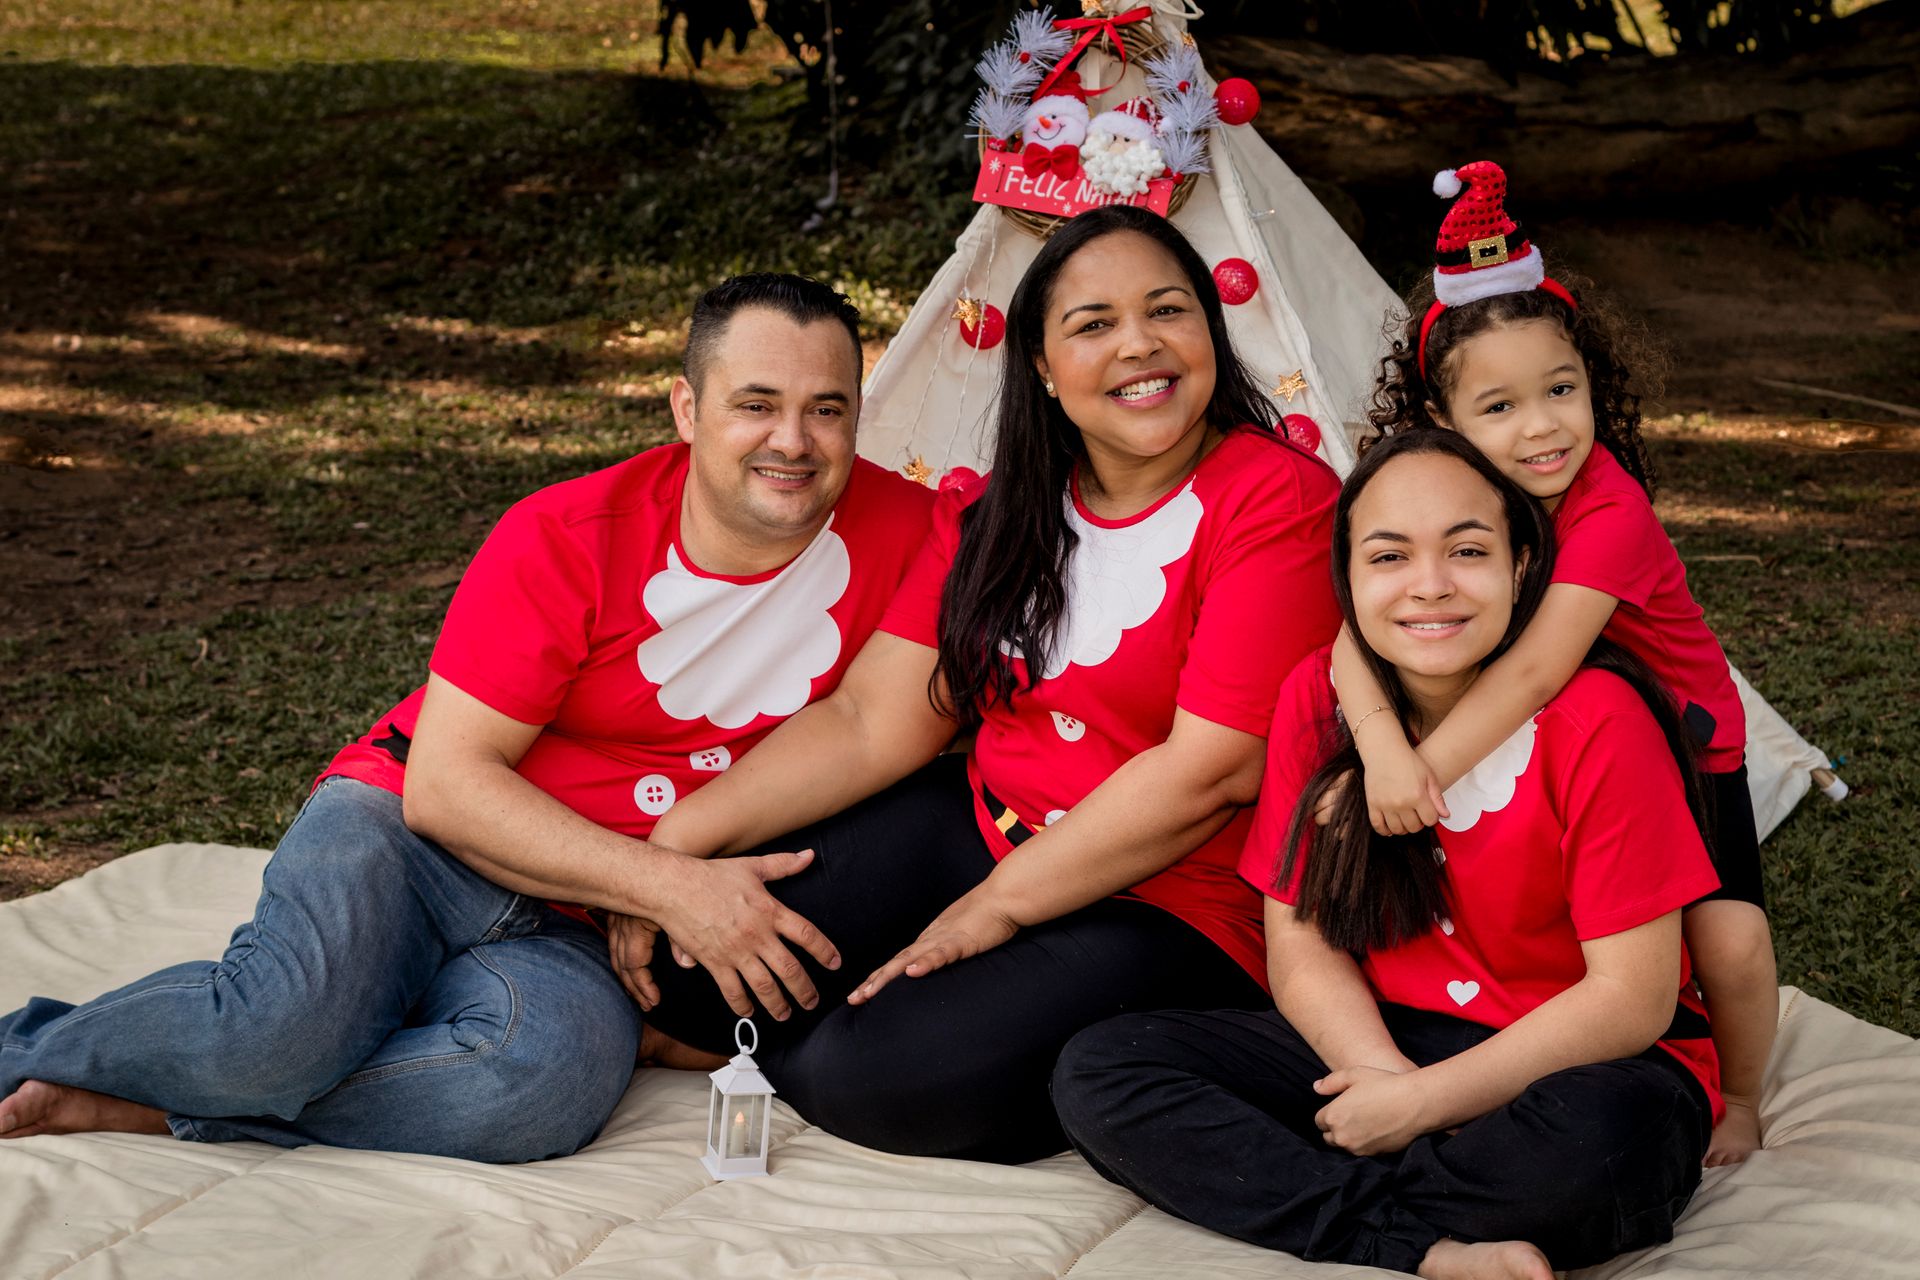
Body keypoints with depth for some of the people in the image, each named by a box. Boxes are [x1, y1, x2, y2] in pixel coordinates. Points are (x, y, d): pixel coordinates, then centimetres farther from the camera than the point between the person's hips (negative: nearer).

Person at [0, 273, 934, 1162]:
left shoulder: (900, 532, -4)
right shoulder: (564, 541, -11)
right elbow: (445, 783, -14)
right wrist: (668, 885, -22)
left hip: (571, 930, 2)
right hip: (412, 835, -2)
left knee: (554, 1078, -34)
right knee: (286, 1025, -34)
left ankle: (144, 1109, -20)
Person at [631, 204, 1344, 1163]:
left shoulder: (1278, 500, -14)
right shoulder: (999, 509, 7)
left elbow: (1213, 769, -20)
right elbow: (874, 717, 2)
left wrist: (995, 907, -16)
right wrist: (678, 840, -10)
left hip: (1171, 902, -6)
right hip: (977, 827, 6)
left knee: (885, 1082, -25)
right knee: (686, 957, -9)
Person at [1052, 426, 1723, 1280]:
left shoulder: (1597, 722, -16)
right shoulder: (1316, 699, -3)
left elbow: (1632, 999, -16)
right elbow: (1302, 947, -2)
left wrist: (1424, 1100, -20)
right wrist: (1391, 1085, -21)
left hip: (1580, 1065, -5)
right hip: (1383, 1046, 5)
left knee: (1592, 1140, -42)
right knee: (1096, 1073, -14)